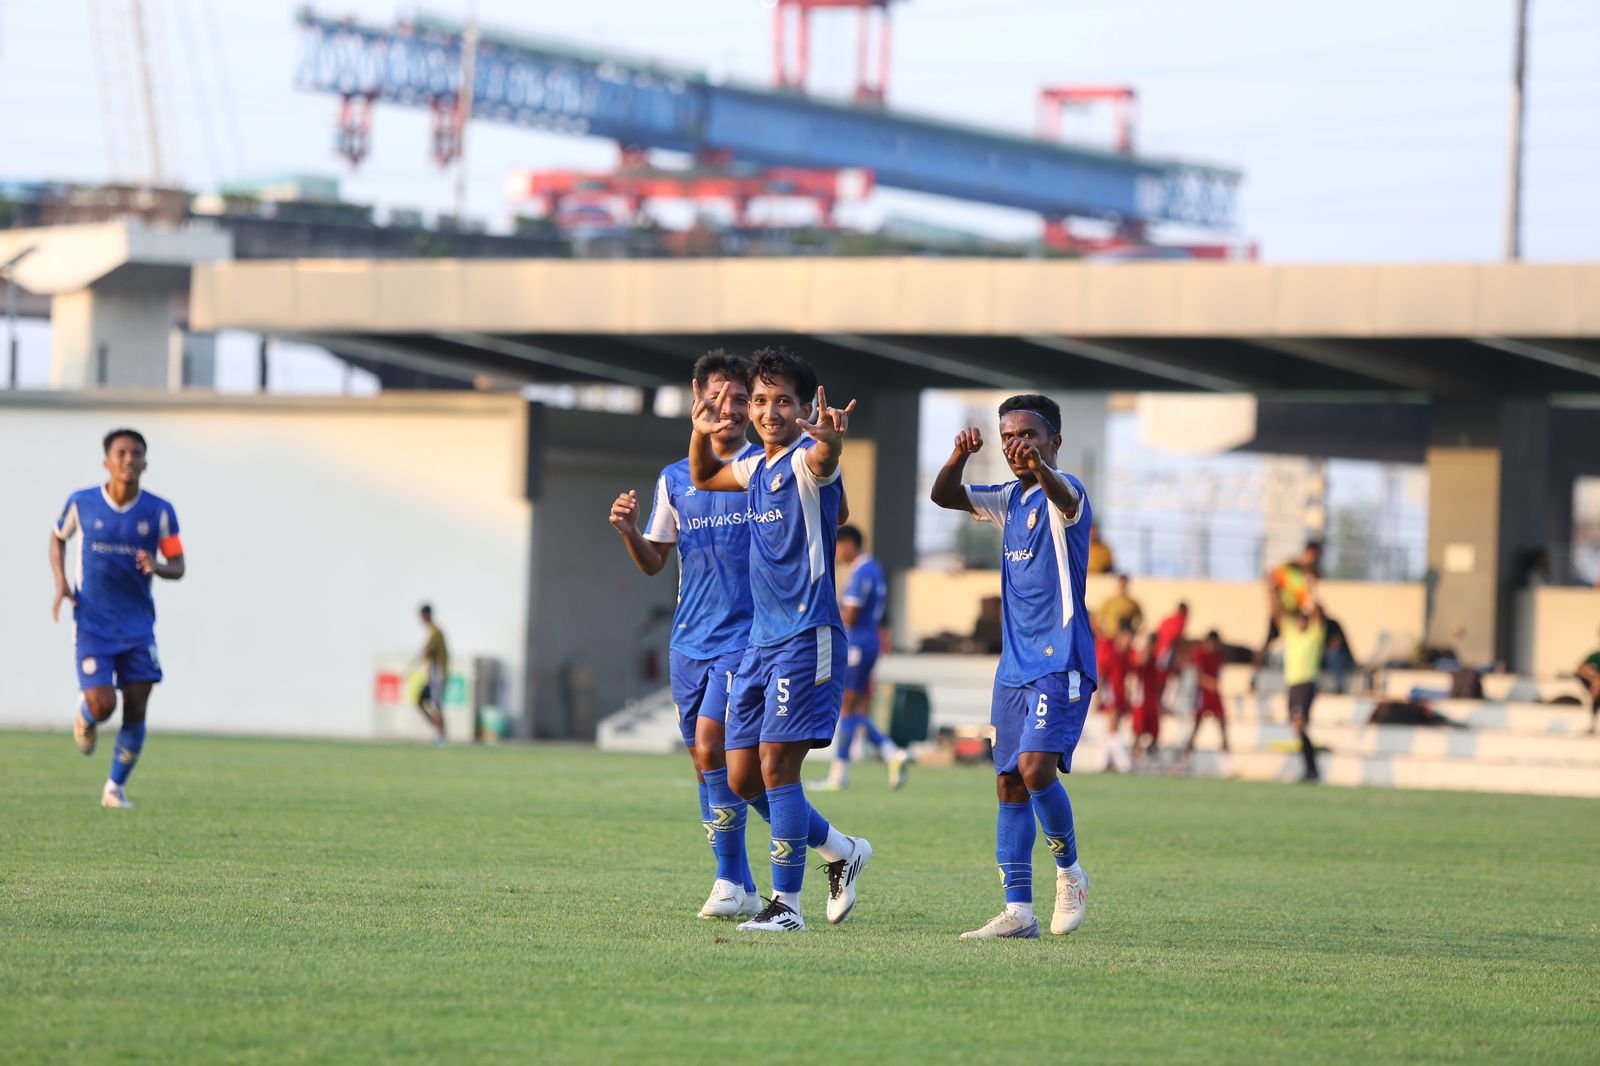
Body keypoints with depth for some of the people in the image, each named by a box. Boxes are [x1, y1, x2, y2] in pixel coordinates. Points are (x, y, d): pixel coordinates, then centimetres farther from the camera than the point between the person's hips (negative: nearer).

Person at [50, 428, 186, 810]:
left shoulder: (159, 512, -3)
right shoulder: (81, 504, -4)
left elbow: (177, 566, 3)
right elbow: (58, 539, 15)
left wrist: (157, 567, -21)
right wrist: (60, 583, 0)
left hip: (138, 626, 1)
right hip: (92, 625, -1)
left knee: (135, 711, -4)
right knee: (102, 705, -14)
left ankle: (116, 788, 14)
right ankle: (85, 717, 25)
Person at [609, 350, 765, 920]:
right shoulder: (674, 479, 12)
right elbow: (653, 562, 18)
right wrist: (627, 529, -4)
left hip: (745, 635, -5)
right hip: (688, 638, 5)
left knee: (710, 743, -18)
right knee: (703, 756, 6)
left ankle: (730, 881, -12)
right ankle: (741, 888, 14)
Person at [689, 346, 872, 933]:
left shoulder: (806, 461, -11)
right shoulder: (756, 467, 14)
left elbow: (823, 459, -36)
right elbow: (704, 478, 34)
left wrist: (830, 441, -61)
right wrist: (701, 434, 12)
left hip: (807, 640, -9)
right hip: (760, 639, 9)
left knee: (776, 767, -12)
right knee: (742, 778, 9)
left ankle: (786, 903, -5)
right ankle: (843, 851, 27)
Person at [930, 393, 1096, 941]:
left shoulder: (1062, 491, -9)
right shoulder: (1011, 499, 15)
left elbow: (1067, 502, -34)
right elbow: (944, 496, 7)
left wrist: (1039, 466, -56)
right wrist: (960, 455, -15)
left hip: (1060, 660, -8)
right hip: (1015, 664, 8)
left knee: (1035, 767, -21)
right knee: (1009, 783, 5)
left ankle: (1070, 873, 1)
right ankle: (1018, 911, 7)